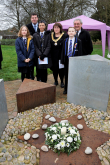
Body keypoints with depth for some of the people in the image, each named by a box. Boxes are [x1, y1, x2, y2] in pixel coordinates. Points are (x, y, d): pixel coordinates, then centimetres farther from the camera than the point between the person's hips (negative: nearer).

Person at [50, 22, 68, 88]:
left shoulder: (64, 36, -1)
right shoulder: (51, 35, 10)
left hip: (61, 56, -3)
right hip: (53, 56, 3)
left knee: (61, 69, 2)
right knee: (54, 69, 8)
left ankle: (62, 82, 19)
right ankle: (56, 81, 25)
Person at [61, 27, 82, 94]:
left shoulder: (78, 41, -3)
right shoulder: (65, 41, 7)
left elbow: (80, 52, -3)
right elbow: (63, 51, 8)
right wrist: (62, 60, 2)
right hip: (67, 59, 3)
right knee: (67, 74, 9)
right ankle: (66, 89, 21)